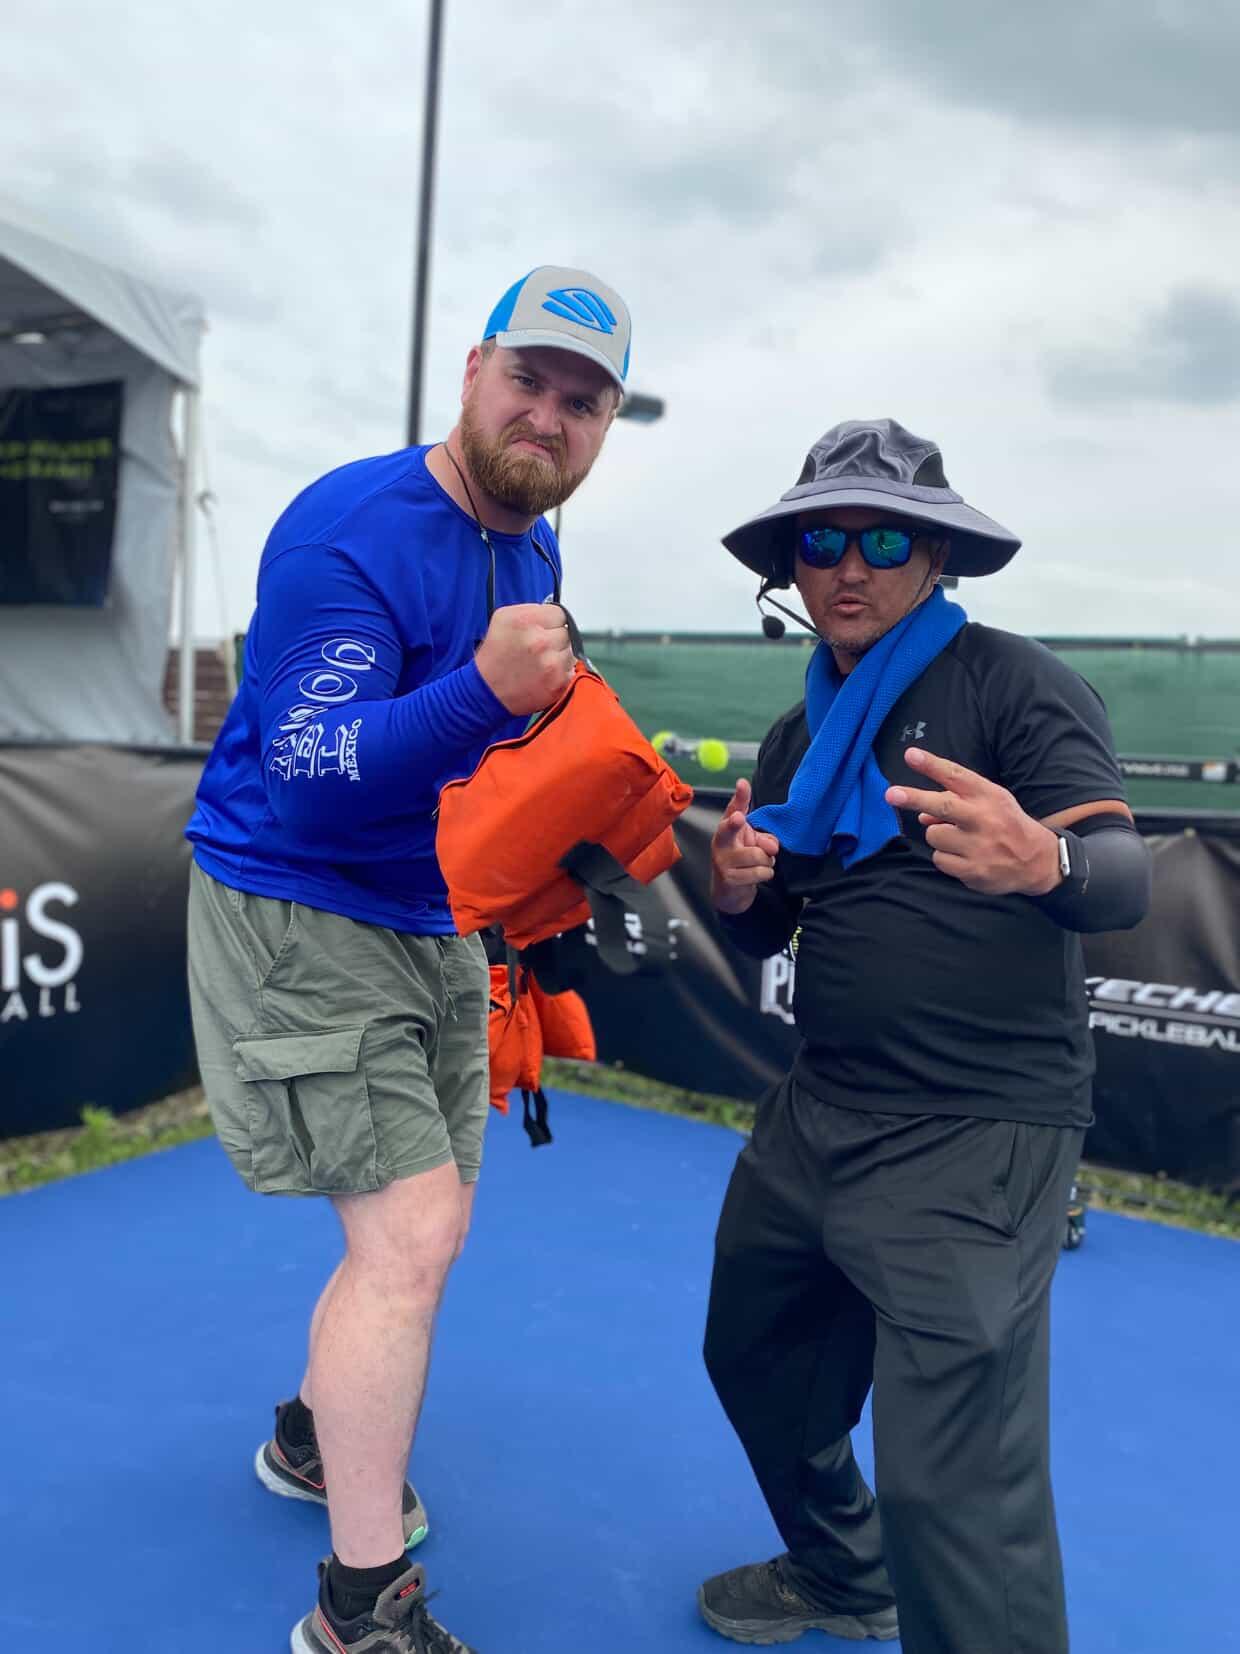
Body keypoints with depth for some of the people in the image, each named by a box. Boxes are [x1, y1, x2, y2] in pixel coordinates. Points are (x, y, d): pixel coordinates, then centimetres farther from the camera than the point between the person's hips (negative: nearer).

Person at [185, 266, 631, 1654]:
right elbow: (311, 774, -31)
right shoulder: (351, 532, -21)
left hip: (432, 922, 9)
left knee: (426, 1227, 18)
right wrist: (484, 686, -42)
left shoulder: (532, 548, 7)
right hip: (295, 917, -9)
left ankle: (316, 1435, 45)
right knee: (408, 1230, -13)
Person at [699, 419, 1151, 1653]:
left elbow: (1125, 877, -22)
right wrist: (739, 889, -7)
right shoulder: (798, 735, 12)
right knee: (755, 1359, 22)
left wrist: (1044, 864, -45)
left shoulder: (1016, 684, -10)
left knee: (949, 1484, -11)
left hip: (977, 1137, -8)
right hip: (819, 1115, 8)